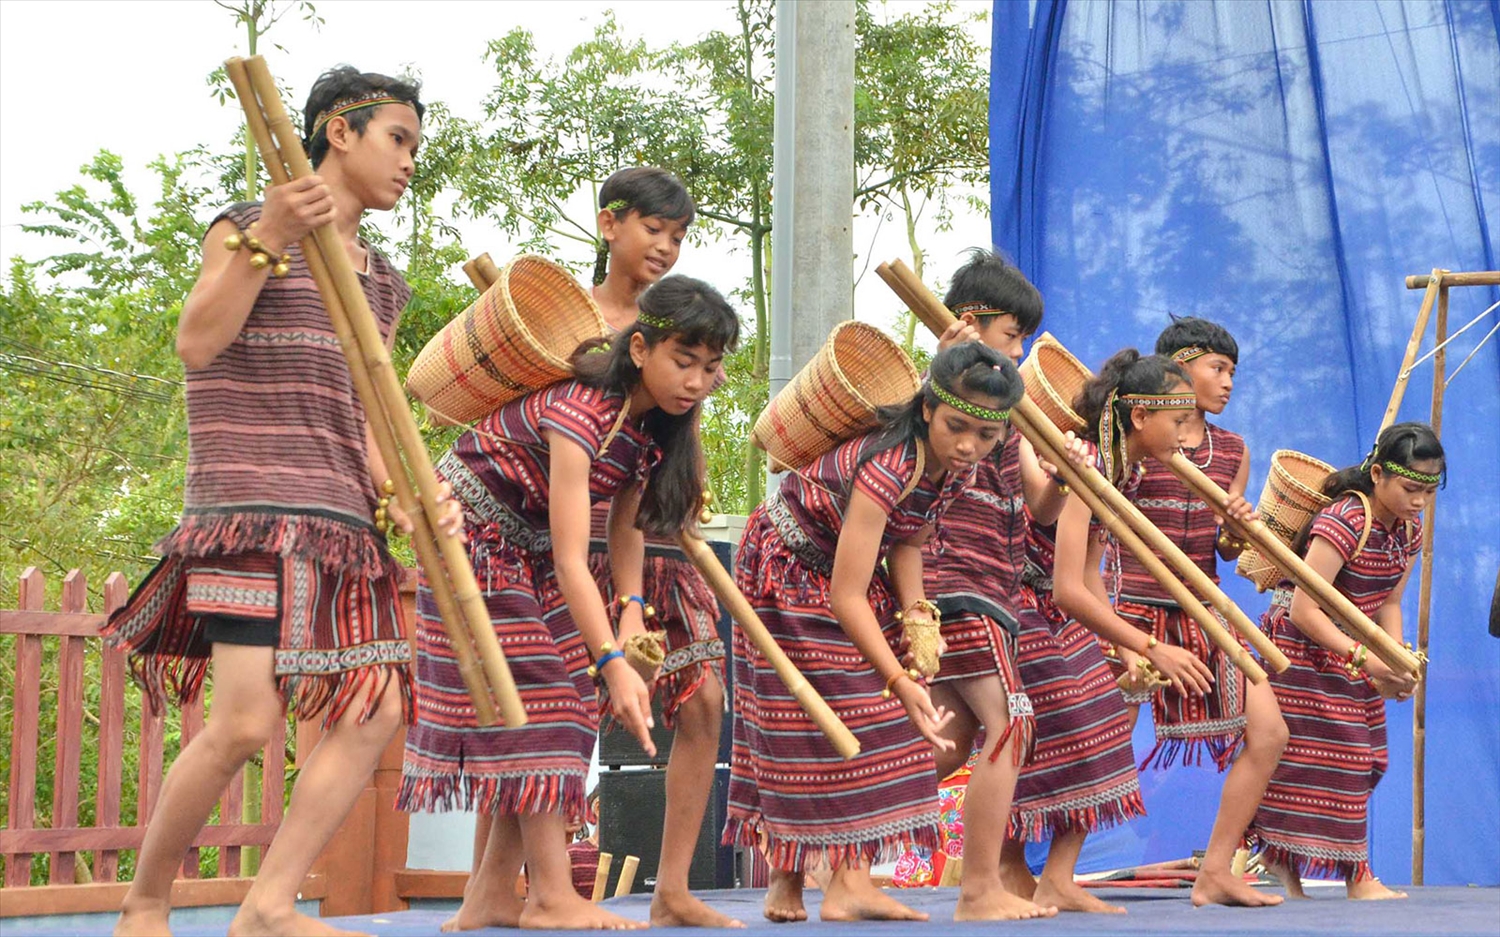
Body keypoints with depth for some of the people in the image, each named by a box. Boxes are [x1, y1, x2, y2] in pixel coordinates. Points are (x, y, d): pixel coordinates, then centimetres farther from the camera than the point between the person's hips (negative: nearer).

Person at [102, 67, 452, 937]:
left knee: (377, 709, -5)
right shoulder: (249, 226, 2)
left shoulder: (382, 280, 21)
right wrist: (265, 242, -20)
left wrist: (403, 497, 2)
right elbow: (196, 343, -11)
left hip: (343, 521, 8)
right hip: (253, 504, -7)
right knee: (246, 719, -17)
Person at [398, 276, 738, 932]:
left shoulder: (656, 421, -8)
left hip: (529, 549, 9)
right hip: (473, 531, -9)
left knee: (559, 701, 2)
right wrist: (613, 664, -43)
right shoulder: (579, 411, -33)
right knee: (526, 693, -15)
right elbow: (572, 563, -37)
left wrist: (631, 608, -16)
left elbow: (626, 524, 1)